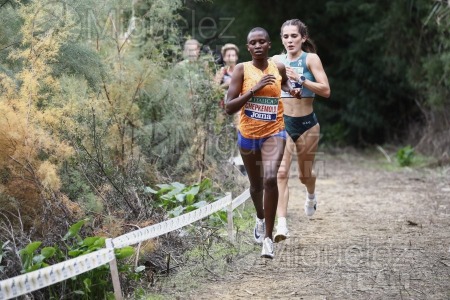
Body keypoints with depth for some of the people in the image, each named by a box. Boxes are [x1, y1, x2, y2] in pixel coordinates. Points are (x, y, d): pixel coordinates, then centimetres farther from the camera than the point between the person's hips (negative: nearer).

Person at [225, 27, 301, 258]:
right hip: (248, 135, 1)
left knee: (270, 178, -24)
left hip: (273, 133, -1)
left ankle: (268, 237, -16)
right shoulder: (242, 70, -9)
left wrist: (293, 92, 2)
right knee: (256, 184, 18)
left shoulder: (279, 68, -2)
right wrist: (255, 89, -25)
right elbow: (229, 107, -16)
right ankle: (260, 218, 52)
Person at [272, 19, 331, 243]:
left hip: (307, 123, -1)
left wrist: (300, 79, -24)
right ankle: (281, 224, -20)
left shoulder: (311, 59, -6)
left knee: (304, 173, 15)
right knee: (281, 173, -15)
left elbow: (326, 90, -16)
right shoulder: (276, 61, 4)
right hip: (282, 123, 1)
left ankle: (311, 196, 51)